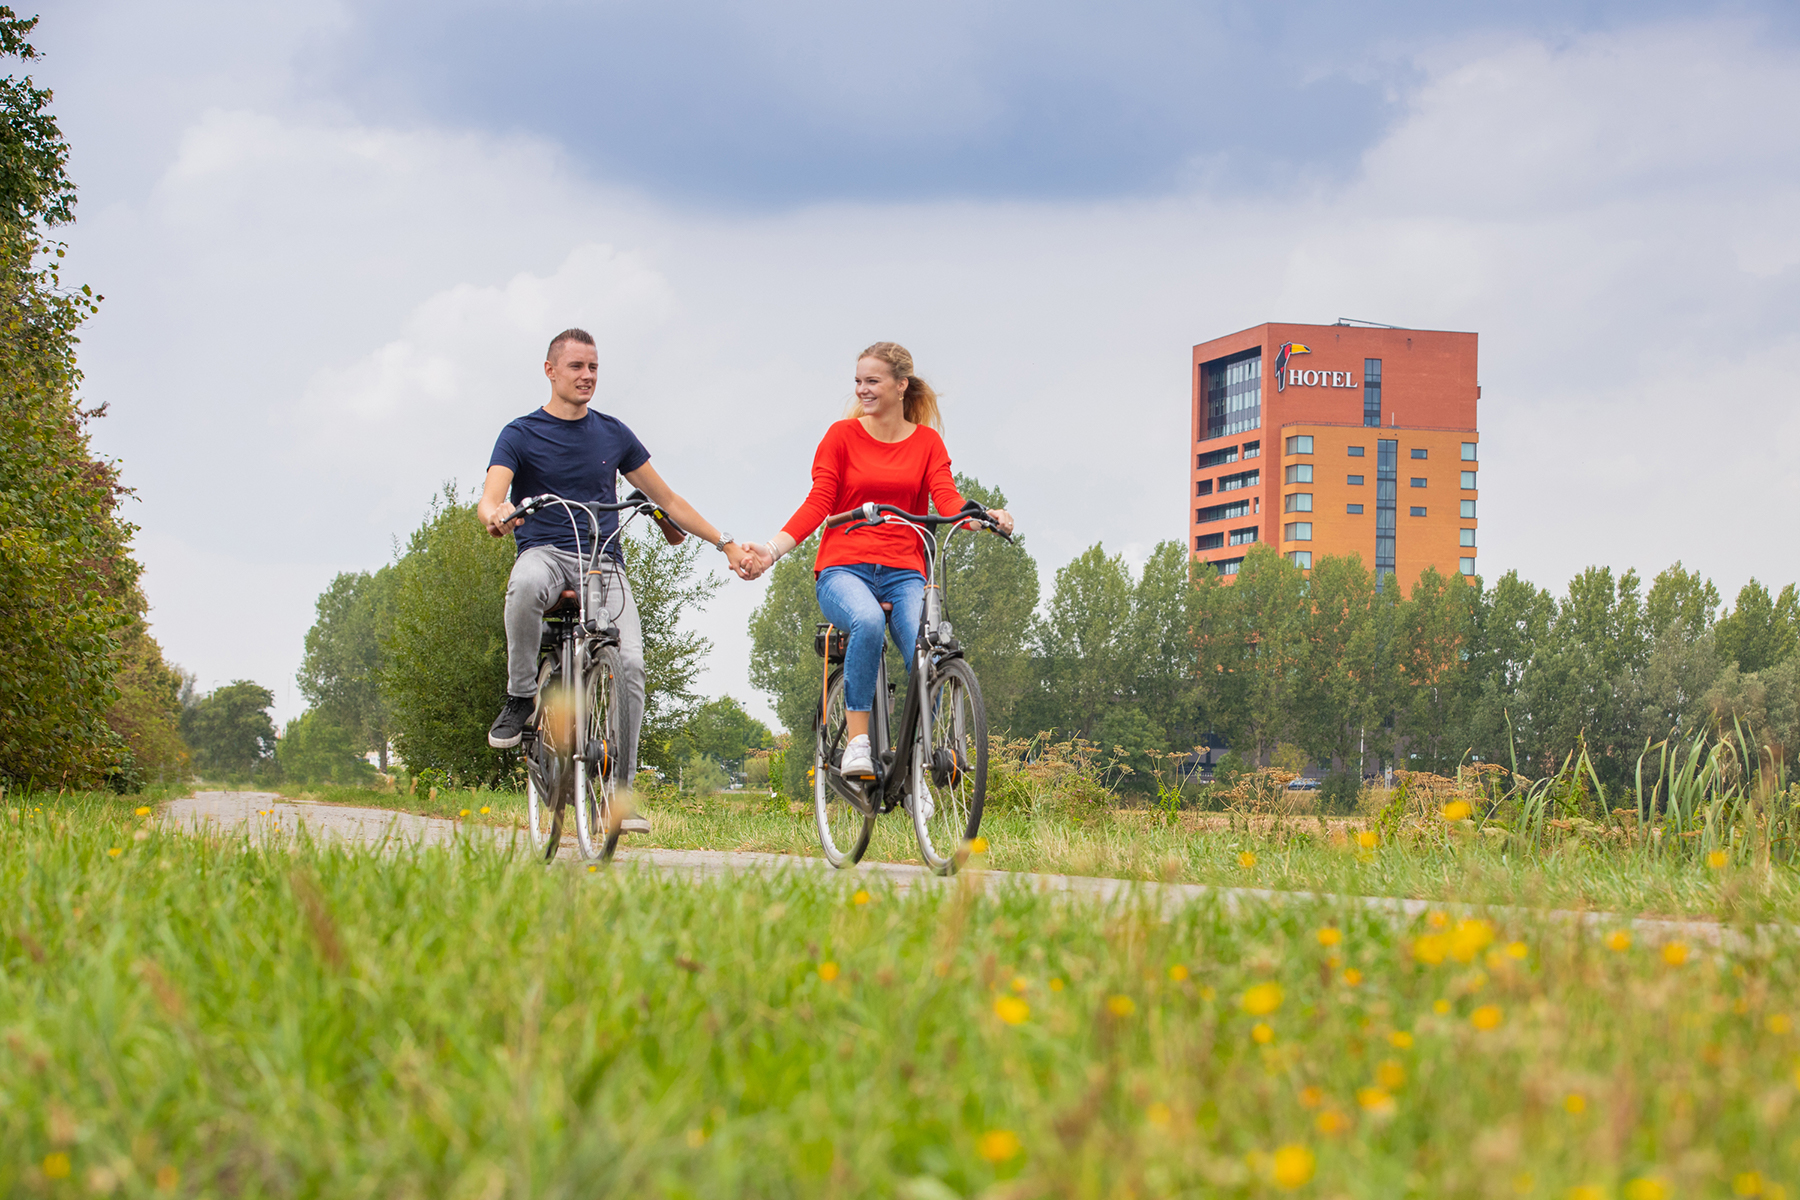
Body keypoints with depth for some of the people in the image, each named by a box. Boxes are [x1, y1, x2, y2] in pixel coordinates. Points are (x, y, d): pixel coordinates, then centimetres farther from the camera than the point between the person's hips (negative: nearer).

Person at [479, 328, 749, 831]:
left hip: (604, 565, 3)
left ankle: (620, 790, -12)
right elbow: (490, 497, -13)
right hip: (546, 552, -3)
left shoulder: (612, 434, 14)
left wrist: (725, 543, 12)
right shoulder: (521, 435, 4)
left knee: (630, 662, -20)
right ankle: (520, 696, -18)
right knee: (526, 585, -41)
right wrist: (496, 515, -39)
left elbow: (667, 499, 20)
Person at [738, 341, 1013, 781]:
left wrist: (986, 517, -22)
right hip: (844, 570, -2)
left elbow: (948, 501, -1)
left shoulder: (927, 442, 13)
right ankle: (857, 742, -31)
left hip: (903, 574, 2)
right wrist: (771, 551, -12)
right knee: (868, 621, -38)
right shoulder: (842, 435, 8)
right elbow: (817, 505, 2)